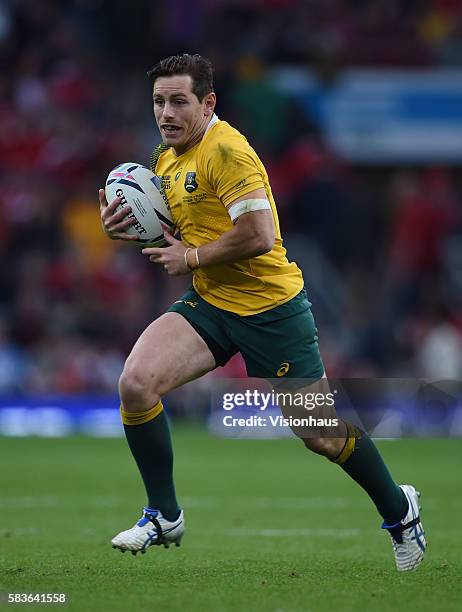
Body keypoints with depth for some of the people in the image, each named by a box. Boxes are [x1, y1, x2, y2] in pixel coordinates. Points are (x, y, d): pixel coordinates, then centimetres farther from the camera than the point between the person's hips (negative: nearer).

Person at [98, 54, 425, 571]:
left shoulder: (226, 149, -19)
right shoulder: (166, 158, 9)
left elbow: (260, 235, -26)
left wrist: (191, 258, -16)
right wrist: (125, 228, 3)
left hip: (269, 308, -7)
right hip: (208, 305, 7)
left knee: (323, 435, 3)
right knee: (135, 383, -17)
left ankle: (398, 509, 31)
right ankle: (164, 517, -2)